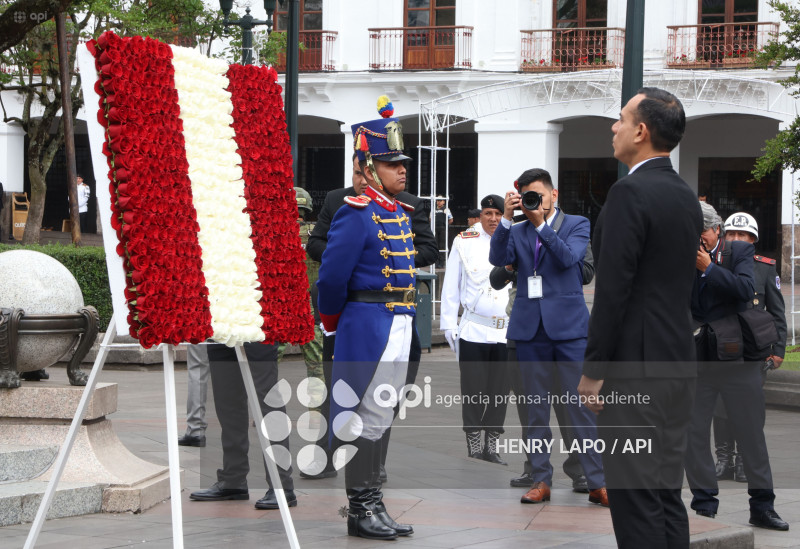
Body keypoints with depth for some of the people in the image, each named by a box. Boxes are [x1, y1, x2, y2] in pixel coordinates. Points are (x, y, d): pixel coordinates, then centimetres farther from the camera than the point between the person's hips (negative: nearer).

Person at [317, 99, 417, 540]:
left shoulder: (401, 213, 13)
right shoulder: (357, 213, -14)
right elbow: (331, 276, -14)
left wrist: (406, 321, 19)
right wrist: (333, 324, 0)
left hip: (399, 326, 9)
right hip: (368, 326, -9)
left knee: (381, 418, 13)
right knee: (365, 417, -4)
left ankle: (374, 506, 19)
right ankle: (360, 511, 1)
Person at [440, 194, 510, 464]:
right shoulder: (464, 242, 4)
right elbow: (450, 286, 6)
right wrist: (449, 324, 1)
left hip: (507, 332, 2)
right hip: (473, 329, -2)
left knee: (500, 393, 6)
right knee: (473, 392, 0)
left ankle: (491, 446, 15)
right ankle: (473, 446, 9)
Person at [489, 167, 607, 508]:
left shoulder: (576, 224, 6)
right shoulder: (517, 233, 13)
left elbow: (569, 257, -12)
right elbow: (498, 259, -6)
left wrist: (541, 223, -19)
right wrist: (507, 218, -15)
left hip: (568, 326, -3)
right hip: (530, 327, 3)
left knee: (581, 404, -6)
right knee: (536, 408, 6)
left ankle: (597, 483, -3)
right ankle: (541, 481, 12)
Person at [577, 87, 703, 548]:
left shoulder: (630, 194, -14)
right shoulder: (686, 196, 13)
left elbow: (613, 289, -17)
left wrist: (592, 371, -13)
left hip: (634, 368, -9)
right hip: (679, 364, 9)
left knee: (635, 497, -6)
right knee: (667, 494, 13)